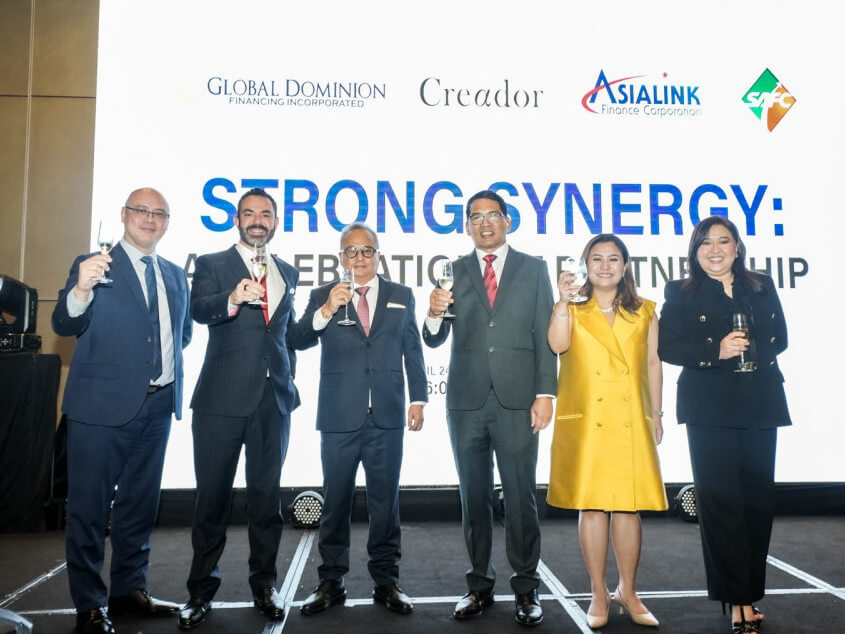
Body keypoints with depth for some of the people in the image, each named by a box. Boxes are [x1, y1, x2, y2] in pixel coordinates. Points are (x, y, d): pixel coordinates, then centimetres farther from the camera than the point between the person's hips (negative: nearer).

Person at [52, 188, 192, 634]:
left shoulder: (175, 275, 12)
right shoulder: (93, 265, -3)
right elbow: (64, 326, -14)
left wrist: (169, 367, 9)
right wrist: (81, 289, -32)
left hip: (158, 405, 5)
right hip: (103, 404, -5)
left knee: (140, 503, 15)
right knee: (90, 505, 3)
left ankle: (130, 590, 29)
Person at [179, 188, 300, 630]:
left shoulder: (287, 272, 16)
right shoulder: (211, 264, 4)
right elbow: (198, 310, -15)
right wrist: (232, 300, -35)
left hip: (274, 396, 3)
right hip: (222, 396, -3)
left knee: (267, 493, 10)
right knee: (213, 494, 4)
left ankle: (264, 583, 24)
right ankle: (201, 589, 19)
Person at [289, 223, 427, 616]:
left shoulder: (401, 296, 9)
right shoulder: (322, 296, 5)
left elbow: (413, 351, 9)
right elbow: (300, 341, -8)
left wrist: (418, 398, 3)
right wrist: (326, 311, -25)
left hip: (388, 417, 1)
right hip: (339, 417, 0)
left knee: (385, 500, 9)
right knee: (335, 501, 9)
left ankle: (386, 581, 21)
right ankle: (331, 583, 22)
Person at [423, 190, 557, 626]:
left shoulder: (533, 269, 6)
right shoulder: (455, 272, 9)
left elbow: (544, 337, 1)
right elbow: (434, 340, 4)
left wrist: (545, 393, -7)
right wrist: (434, 314, -18)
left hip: (517, 400, -1)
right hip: (466, 399, 2)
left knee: (521, 497, 3)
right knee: (473, 498, 11)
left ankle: (526, 589, 19)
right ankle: (479, 585, 24)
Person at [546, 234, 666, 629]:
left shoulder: (644, 312, 12)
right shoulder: (573, 310, 6)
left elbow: (653, 363, 13)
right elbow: (557, 345, -13)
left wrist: (656, 414, 10)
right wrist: (563, 301, -24)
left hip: (631, 422, 2)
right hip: (586, 422, -1)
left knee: (628, 506, 4)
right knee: (591, 505, 2)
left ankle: (628, 591, 21)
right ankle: (598, 594, 15)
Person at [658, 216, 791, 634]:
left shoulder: (762, 287, 15)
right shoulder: (681, 293, 5)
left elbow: (779, 337, 10)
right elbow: (667, 347, -4)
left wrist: (753, 349, -9)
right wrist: (715, 351, -16)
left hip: (760, 405, 4)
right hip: (710, 407, -3)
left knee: (758, 498, 6)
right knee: (720, 501, -5)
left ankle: (749, 593, 20)